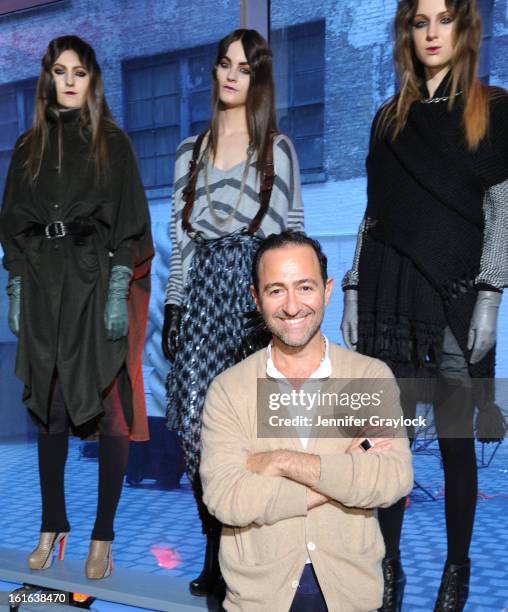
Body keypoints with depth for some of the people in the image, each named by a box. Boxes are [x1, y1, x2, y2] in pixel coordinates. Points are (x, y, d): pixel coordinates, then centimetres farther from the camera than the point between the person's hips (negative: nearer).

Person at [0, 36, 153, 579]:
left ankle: (103, 534, 9)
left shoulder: (112, 143, 1)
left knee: (108, 406, -2)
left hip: (97, 284, -3)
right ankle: (52, 526, 21)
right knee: (48, 407, 8)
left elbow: (128, 225, -4)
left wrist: (119, 294, -13)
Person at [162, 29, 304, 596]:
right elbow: (180, 235, 13)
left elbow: (292, 230, 2)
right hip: (203, 289, 3)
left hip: (257, 289, -2)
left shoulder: (277, 148, 6)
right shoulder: (190, 151, 15)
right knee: (194, 418, -8)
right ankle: (219, 546, 7)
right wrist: (173, 305, 7)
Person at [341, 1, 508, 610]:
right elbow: (373, 213, 12)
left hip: (456, 292, -3)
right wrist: (353, 292, 6)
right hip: (388, 291, 3)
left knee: (456, 439, 3)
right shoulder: (389, 118, 13)